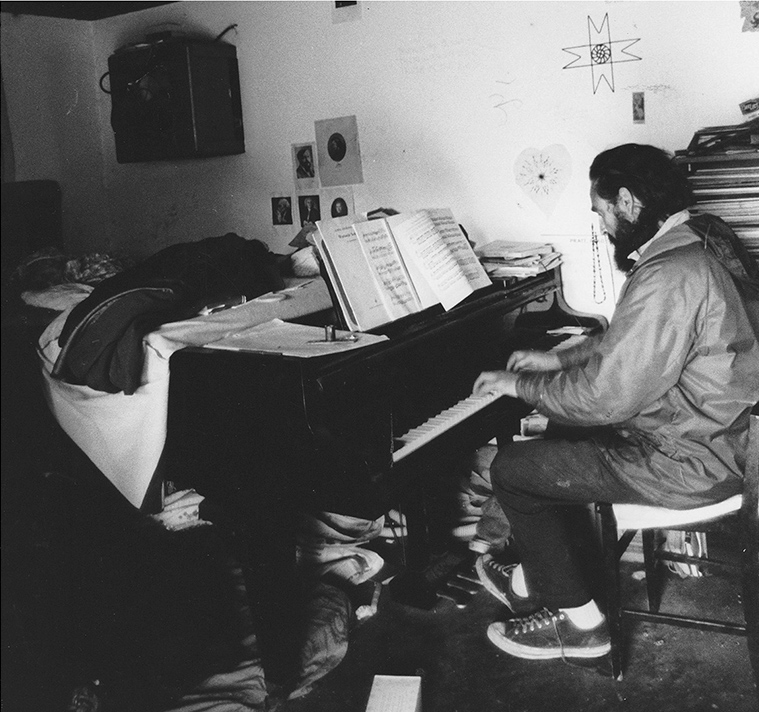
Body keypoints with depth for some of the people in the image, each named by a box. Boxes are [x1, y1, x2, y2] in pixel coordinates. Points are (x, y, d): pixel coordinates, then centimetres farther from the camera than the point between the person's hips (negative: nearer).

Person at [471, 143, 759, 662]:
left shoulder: (670, 276, -28)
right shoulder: (700, 240, 5)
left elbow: (605, 398, -27)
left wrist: (518, 384, -12)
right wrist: (559, 360, 16)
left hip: (686, 465, -10)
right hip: (710, 431, 10)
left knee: (511, 469, -1)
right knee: (548, 441, 22)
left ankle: (579, 620, 13)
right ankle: (536, 578, 34)